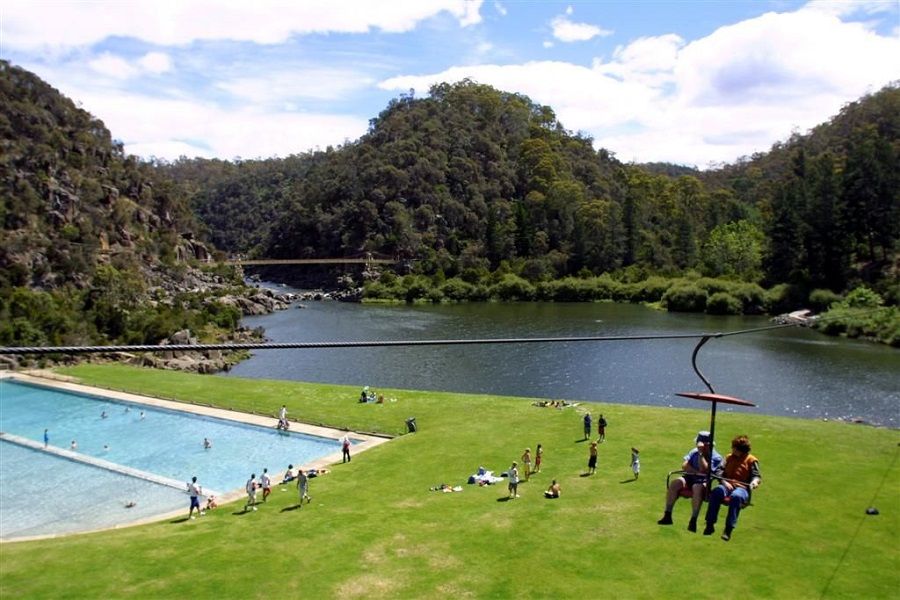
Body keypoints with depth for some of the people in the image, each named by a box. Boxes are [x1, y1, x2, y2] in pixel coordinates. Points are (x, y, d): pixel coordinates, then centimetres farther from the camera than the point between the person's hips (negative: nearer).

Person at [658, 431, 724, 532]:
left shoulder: (716, 457, -3)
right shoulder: (694, 452, 14)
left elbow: (703, 469, -18)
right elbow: (684, 466, 7)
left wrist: (701, 453, -17)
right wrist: (696, 472, -8)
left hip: (705, 482, -5)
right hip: (690, 478, 5)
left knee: (697, 488, -39)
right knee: (674, 483, -23)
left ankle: (693, 520, -37)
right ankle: (667, 515, -20)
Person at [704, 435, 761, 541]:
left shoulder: (751, 460, 9)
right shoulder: (729, 458, 19)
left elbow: (756, 475, 1)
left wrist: (755, 481, -24)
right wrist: (724, 482, -7)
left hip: (742, 488, -3)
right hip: (727, 485, 3)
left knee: (736, 496, -40)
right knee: (716, 492, -33)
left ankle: (729, 529, -37)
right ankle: (710, 524, -31)